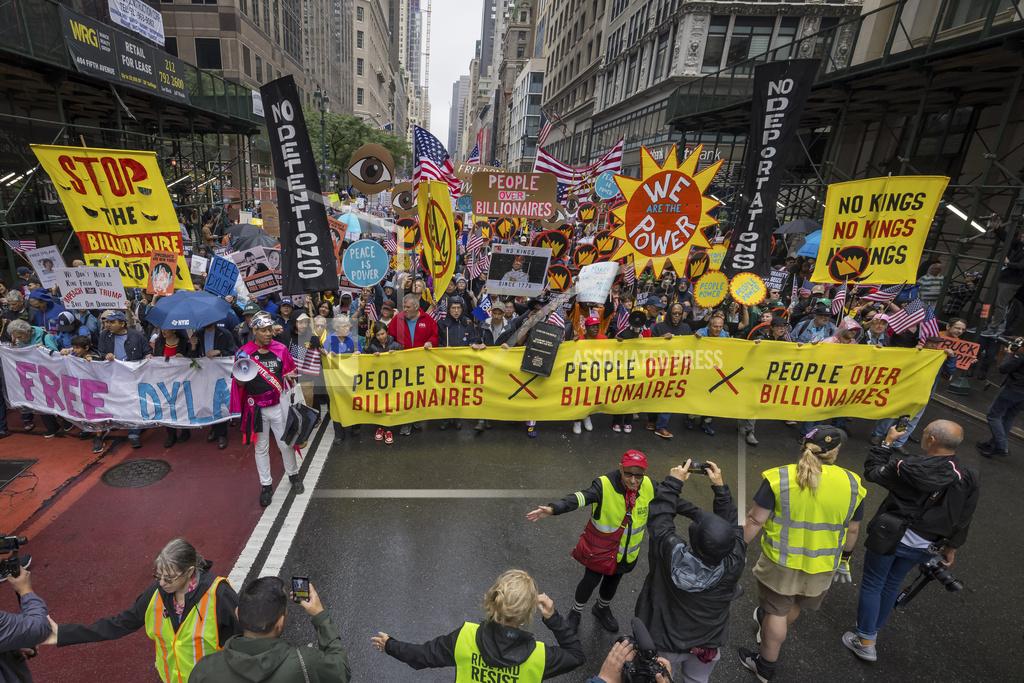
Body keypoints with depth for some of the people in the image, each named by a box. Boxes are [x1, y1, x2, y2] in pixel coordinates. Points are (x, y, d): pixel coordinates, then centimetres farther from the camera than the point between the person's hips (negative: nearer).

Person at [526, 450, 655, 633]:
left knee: (613, 581, 27)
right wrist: (553, 508, -65)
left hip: (627, 550, 4)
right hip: (600, 548, -4)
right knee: (591, 581, 14)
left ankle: (602, 608, 59)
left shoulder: (649, 486, -19)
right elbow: (579, 498, -49)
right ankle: (576, 611, 47)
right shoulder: (604, 485, -34)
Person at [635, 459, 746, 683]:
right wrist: (720, 486, -9)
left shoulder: (673, 554, -37)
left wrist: (673, 482, -13)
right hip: (707, 645, 2)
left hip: (666, 643, -2)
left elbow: (659, 516, -22)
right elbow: (732, 524, -14)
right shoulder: (734, 564, -31)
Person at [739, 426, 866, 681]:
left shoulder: (779, 478, -21)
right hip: (822, 565, 4)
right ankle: (769, 631, 55)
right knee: (794, 605, 29)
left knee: (777, 611, 17)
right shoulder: (852, 484, -10)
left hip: (781, 561, -3)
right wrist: (844, 559, 19)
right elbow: (852, 530, 3)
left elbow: (754, 521, -17)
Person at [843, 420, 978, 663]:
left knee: (872, 585, 11)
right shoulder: (968, 478, -8)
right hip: (922, 546, 5)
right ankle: (873, 629, 40)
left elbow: (873, 471, -8)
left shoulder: (910, 467, -24)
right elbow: (963, 520, 3)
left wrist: (887, 441, -1)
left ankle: (866, 642, 18)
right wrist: (951, 547, 18)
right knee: (892, 584, 24)